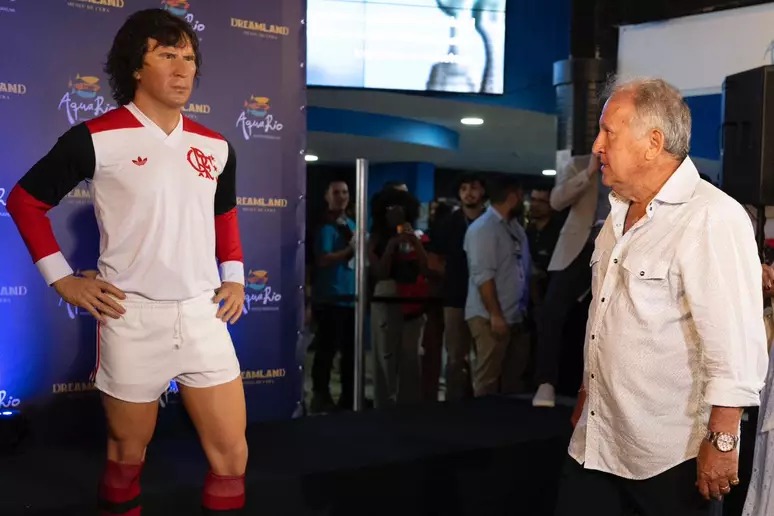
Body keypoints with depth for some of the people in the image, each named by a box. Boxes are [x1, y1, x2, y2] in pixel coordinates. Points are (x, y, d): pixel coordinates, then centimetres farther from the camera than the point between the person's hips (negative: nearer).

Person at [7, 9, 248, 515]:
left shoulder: (215, 147, 7)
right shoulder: (96, 139, -8)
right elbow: (25, 200, 2)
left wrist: (234, 278, 13)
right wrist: (62, 278, -2)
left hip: (203, 315, 4)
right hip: (132, 318, -4)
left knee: (232, 454, 5)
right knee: (128, 455, 12)